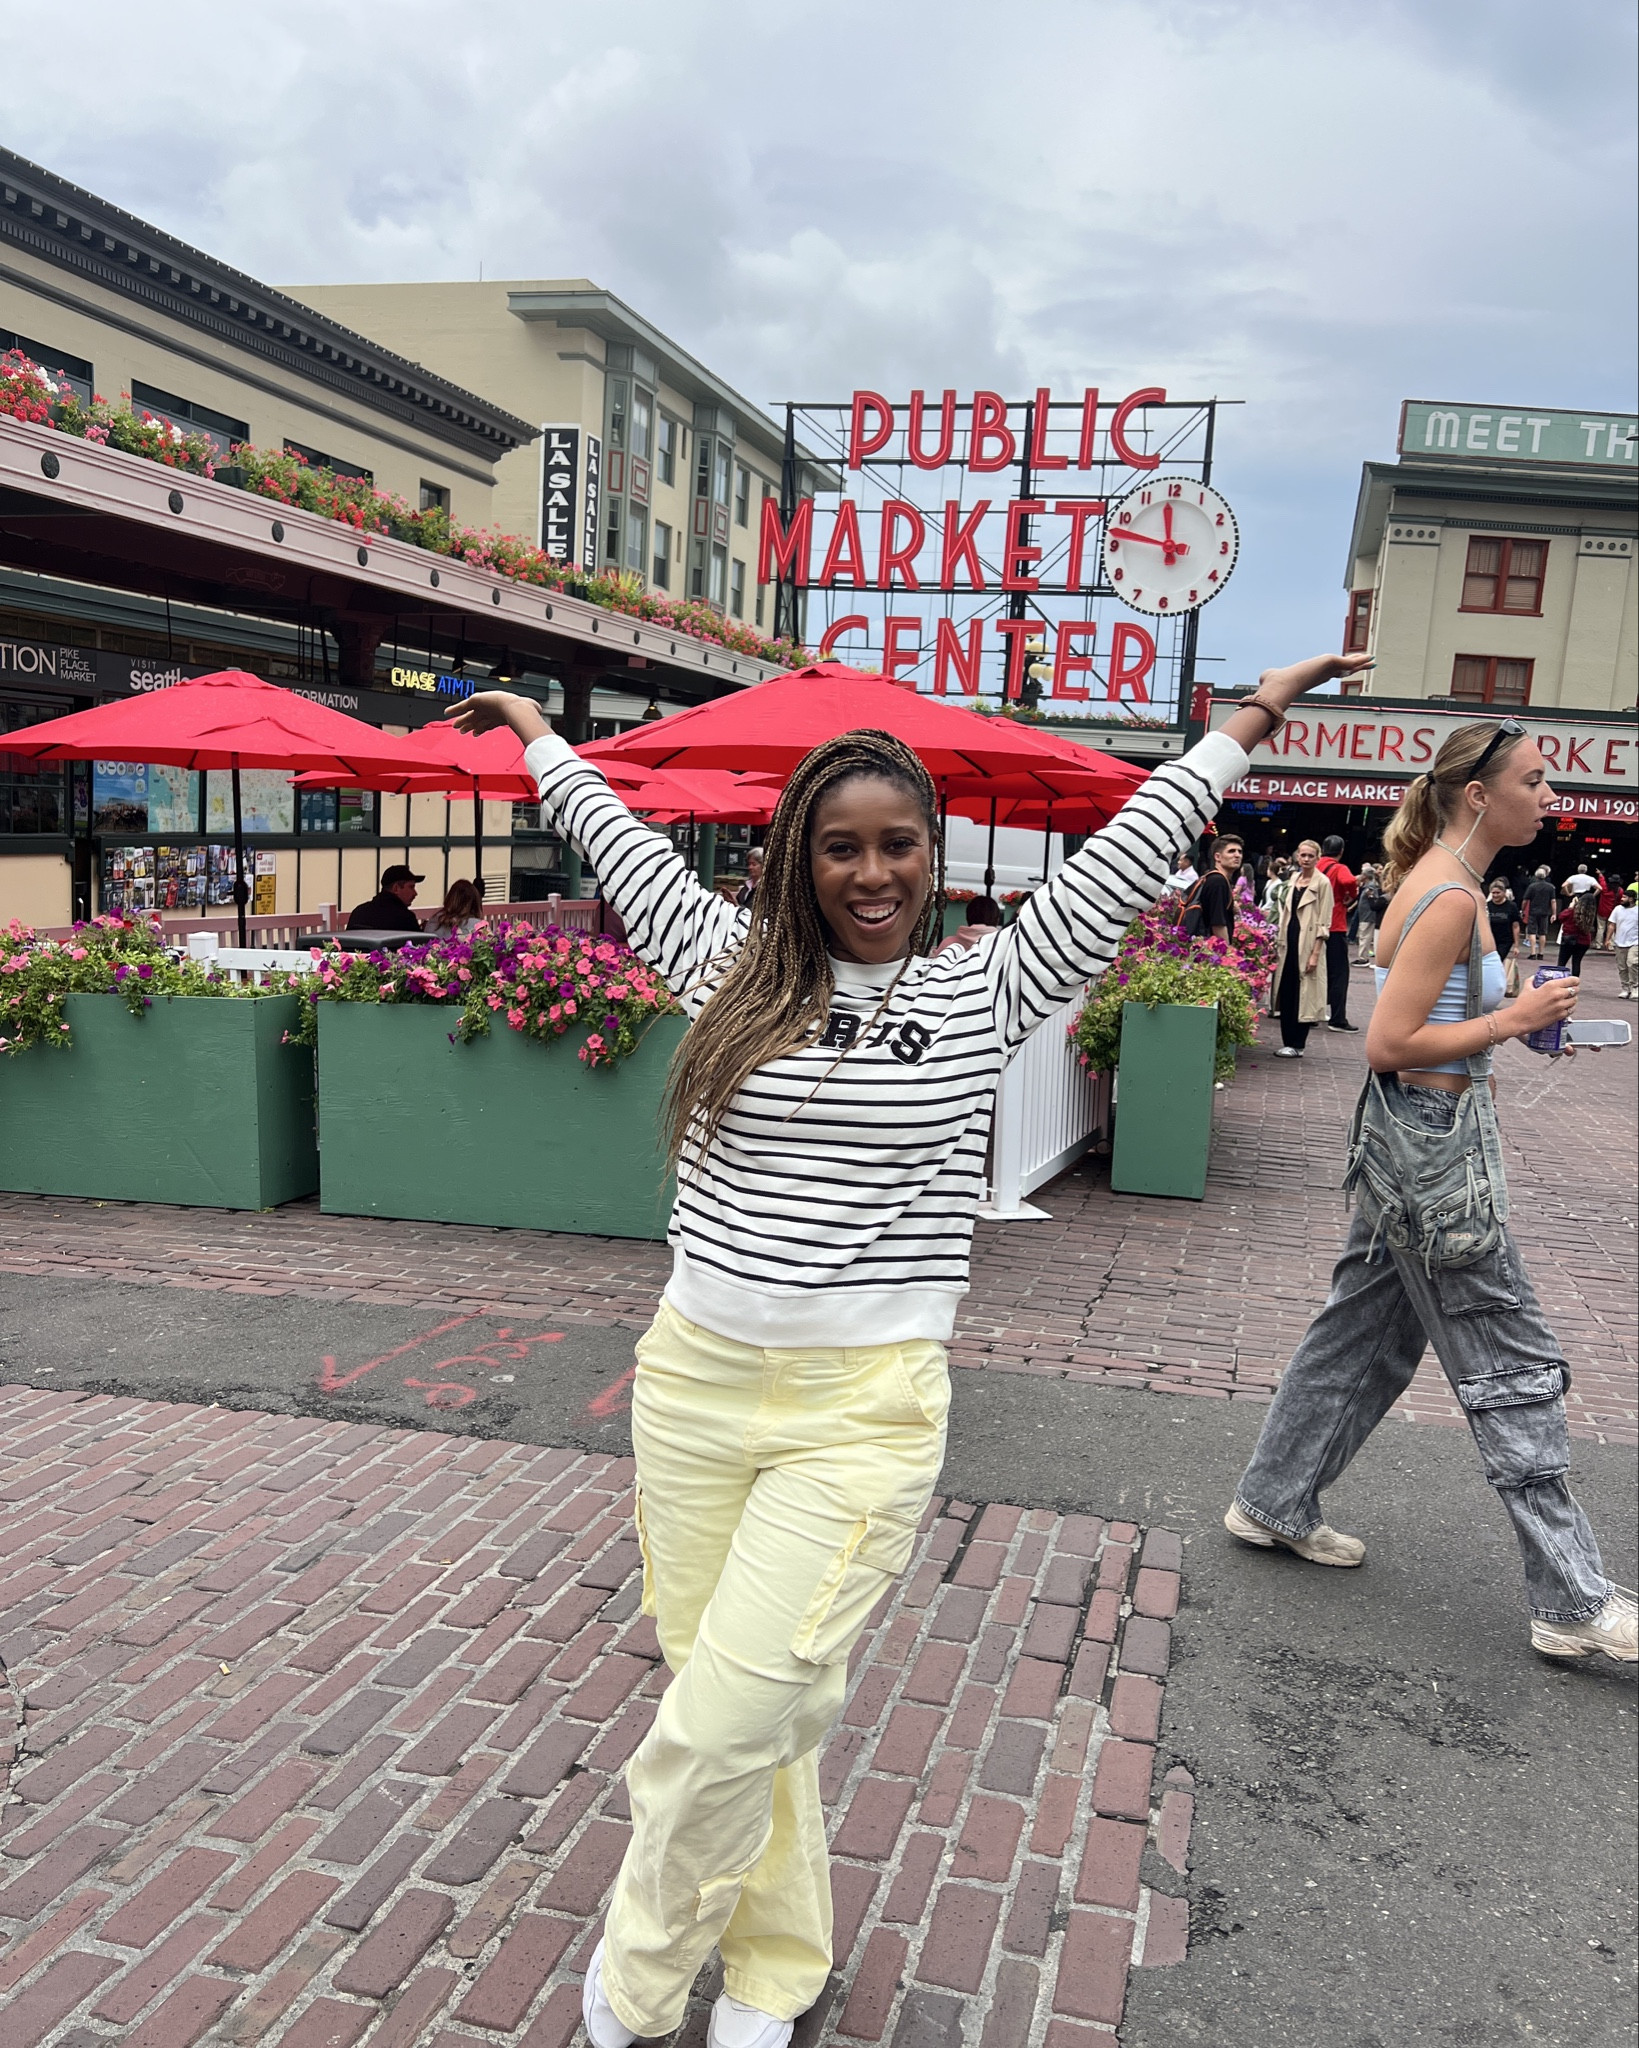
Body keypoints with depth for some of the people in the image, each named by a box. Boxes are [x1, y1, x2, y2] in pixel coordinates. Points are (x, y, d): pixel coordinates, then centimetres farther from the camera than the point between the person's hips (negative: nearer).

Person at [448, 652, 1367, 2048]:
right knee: (764, 1707, 14)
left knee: (725, 1720, -6)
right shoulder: (739, 970, 5)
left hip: (864, 1409, -3)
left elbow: (1127, 859, 6)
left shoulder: (985, 991, 1)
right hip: (693, 1383, 3)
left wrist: (1249, 722, 12)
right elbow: (626, 847, 17)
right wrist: (536, 732, 29)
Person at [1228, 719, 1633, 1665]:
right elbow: (1390, 1044, -22)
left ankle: (1274, 1505, 29)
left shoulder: (1436, 880, 11)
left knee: (1366, 1334, 17)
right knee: (1515, 1364, -1)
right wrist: (1514, 1021, -17)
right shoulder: (1452, 896, -19)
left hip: (1415, 1140, 10)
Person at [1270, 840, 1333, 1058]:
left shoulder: (1322, 883, -6)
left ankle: (1297, 1045, 4)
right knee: (1285, 992, 6)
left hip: (1307, 943, -6)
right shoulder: (1293, 879, 12)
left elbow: (1324, 922, -9)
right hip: (1288, 941, 6)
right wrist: (1278, 942, 11)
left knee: (1303, 995, -2)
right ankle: (1287, 1042, 14)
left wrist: (1315, 953, -14)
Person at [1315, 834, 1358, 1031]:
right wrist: (1350, 897, -13)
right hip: (1335, 928, -6)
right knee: (1339, 974, -2)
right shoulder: (1339, 869, -10)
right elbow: (1348, 881, -30)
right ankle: (1338, 1020, -6)